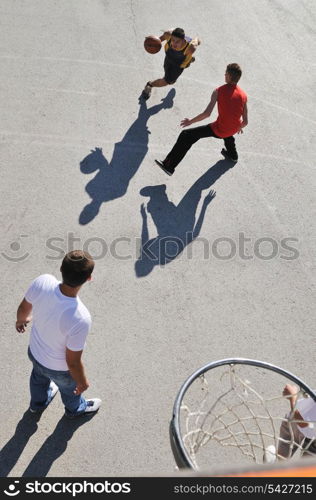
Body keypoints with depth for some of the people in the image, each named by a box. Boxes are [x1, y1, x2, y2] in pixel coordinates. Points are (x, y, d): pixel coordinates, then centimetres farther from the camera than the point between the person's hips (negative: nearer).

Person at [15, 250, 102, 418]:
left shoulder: (42, 281, -32)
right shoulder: (80, 319, -45)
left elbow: (23, 308, -8)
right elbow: (73, 362, -28)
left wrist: (21, 320, 16)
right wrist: (83, 382, -6)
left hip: (34, 352, 4)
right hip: (59, 368, -4)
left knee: (39, 378, 38)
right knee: (70, 388, 32)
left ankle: (37, 403, 71)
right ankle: (75, 409, 66)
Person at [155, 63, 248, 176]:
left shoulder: (219, 91, -12)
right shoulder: (243, 95, 0)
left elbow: (207, 113, -21)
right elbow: (245, 122, 2)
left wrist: (190, 121, -8)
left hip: (218, 130, -5)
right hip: (233, 130, 6)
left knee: (186, 136, 0)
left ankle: (168, 166, -3)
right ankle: (232, 155, 63)